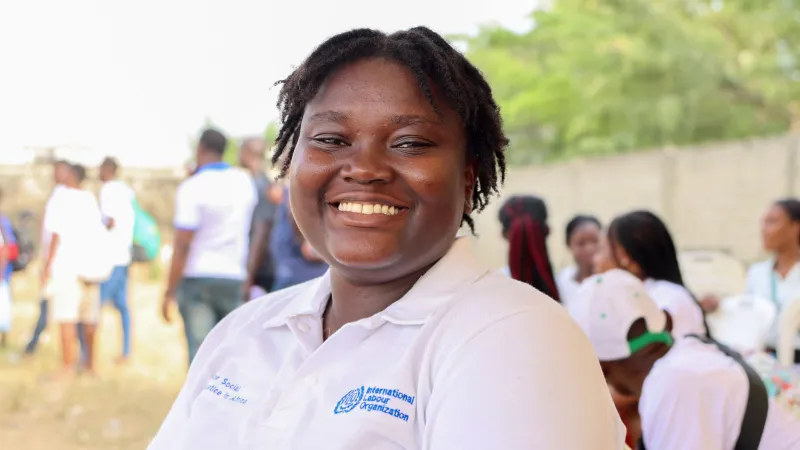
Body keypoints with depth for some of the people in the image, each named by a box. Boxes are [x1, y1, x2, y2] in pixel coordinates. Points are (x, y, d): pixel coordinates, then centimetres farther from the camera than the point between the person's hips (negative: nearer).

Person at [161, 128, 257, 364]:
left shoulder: (192, 187, -11)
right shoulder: (244, 182, 5)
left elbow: (182, 245, -15)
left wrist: (169, 292, -11)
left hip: (197, 277, -4)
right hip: (233, 277, 5)